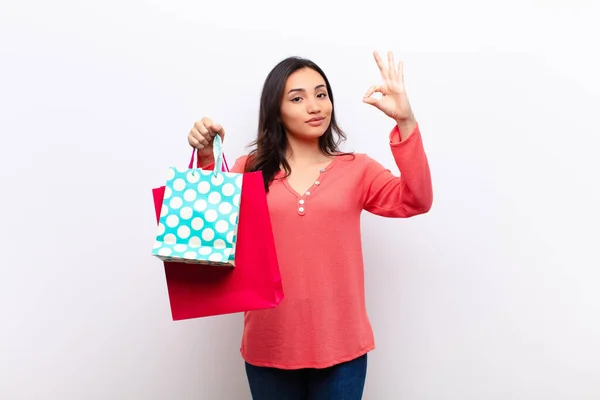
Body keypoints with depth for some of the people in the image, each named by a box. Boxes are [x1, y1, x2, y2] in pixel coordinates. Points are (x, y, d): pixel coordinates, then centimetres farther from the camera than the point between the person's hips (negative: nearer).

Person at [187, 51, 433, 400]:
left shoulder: (357, 169, 3)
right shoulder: (250, 171, 1)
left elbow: (416, 201, -11)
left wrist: (405, 121, -20)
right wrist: (206, 159, -25)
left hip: (341, 344, 0)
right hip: (270, 344, 0)